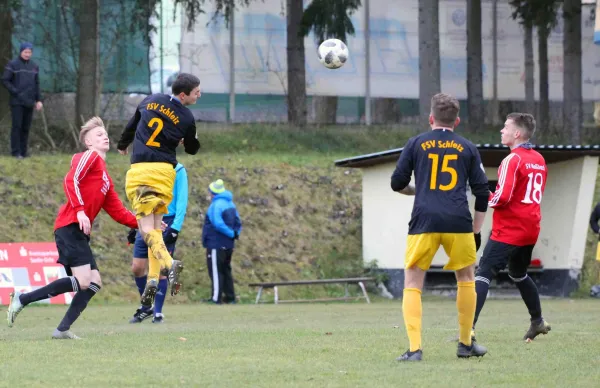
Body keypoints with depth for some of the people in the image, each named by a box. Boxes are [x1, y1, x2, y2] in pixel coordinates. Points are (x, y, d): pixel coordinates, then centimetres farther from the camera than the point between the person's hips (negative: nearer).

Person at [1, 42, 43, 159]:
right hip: (17, 102, -4)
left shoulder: (34, 66, 13)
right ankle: (16, 152, -7)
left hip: (29, 102, 4)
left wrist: (39, 100, 9)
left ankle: (23, 152, 7)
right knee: (17, 126, -8)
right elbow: (5, 80, -5)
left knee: (26, 128, 4)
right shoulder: (13, 64, -2)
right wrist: (16, 92, -13)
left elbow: (36, 84, 17)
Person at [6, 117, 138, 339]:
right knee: (82, 281, -18)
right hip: (70, 227, -10)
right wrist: (80, 210, -24)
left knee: (94, 283, 2)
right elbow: (71, 180, -16)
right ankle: (22, 299, -14)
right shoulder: (89, 157, 0)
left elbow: (118, 212, 23)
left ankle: (63, 329, -1)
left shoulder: (105, 177, 26)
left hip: (80, 233, 10)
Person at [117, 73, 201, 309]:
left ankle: (168, 263, -34)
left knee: (146, 228, -8)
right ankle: (153, 279, -1)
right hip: (164, 171, 0)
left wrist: (122, 145, 42)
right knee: (156, 226, 11)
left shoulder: (150, 101, 7)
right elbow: (192, 149, 17)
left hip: (139, 170, 0)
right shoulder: (186, 118, 2)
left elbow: (131, 125, 23)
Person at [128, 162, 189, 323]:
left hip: (166, 223, -5)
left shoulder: (177, 170, -5)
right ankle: (146, 307, 21)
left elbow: (181, 200, -8)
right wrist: (134, 224, 14)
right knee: (137, 267, 2)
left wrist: (175, 227, -16)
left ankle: (158, 313, 6)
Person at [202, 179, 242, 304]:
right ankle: (230, 297, 19)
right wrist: (235, 233, 5)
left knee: (215, 271, -5)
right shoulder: (230, 204, 12)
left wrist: (232, 233, -17)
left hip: (216, 244, -9)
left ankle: (216, 298, -6)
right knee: (225, 270, 17)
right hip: (228, 245, 9)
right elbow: (237, 222, 16)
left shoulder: (216, 205, -17)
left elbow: (218, 224, -26)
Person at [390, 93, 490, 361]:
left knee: (412, 284, 4)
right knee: (466, 278, 20)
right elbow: (482, 192, 11)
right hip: (458, 222, 1)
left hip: (424, 220, -1)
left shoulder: (416, 144, 10)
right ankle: (466, 344, 25)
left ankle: (414, 349, -9)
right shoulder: (468, 148, 12)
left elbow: (397, 183, 11)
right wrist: (476, 230, 20)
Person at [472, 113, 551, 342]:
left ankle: (469, 328, -22)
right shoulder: (539, 160, 11)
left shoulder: (513, 160, -14)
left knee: (484, 274, -12)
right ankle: (538, 322, 35)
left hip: (509, 230, -8)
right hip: (531, 229, 8)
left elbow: (502, 197, -21)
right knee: (519, 274, 28)